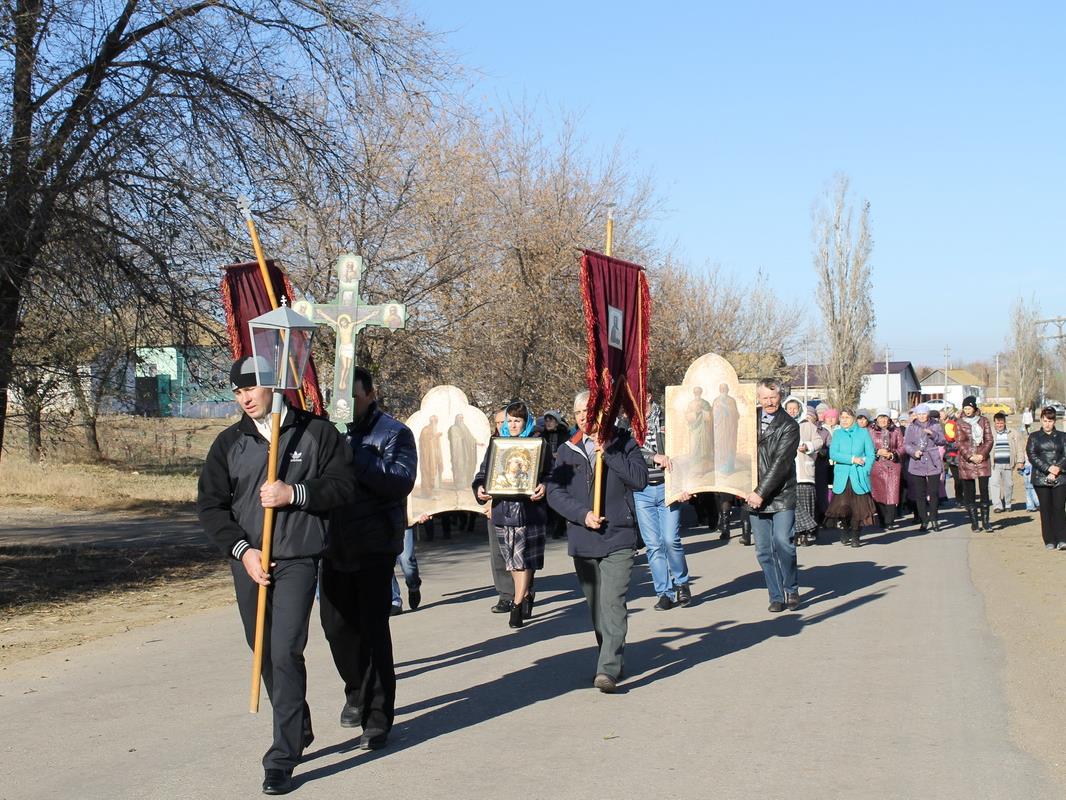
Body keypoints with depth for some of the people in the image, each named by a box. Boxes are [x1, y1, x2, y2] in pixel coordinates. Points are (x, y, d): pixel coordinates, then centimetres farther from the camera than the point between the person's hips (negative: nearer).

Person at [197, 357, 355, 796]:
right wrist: (241, 549, -7)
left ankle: (282, 759, -7)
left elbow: (342, 485, -1)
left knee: (286, 652, -13)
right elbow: (209, 504, 5)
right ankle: (299, 730, 33)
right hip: (248, 560, 4)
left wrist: (294, 494, -16)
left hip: (297, 560, -4)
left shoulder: (316, 433, 1)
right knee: (263, 652, 12)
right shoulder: (229, 442, 8)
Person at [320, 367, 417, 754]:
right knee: (336, 624, 11)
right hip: (335, 547, 6)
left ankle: (377, 716, 2)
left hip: (374, 547, -5)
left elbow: (401, 481, -19)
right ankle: (357, 693, 35)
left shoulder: (394, 433, -4)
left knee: (372, 628, -6)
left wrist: (354, 456, -24)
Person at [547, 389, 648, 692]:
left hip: (619, 538, -4)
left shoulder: (623, 443, 3)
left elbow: (641, 479, -9)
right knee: (595, 607, 11)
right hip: (582, 540, 4)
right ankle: (611, 661, 25)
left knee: (612, 603, -14)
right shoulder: (567, 451, 9)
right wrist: (583, 515, -11)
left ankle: (608, 670, -19)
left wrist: (608, 453, -13)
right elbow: (554, 492, 3)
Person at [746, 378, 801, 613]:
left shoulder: (789, 426, -3)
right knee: (764, 551, 4)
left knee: (783, 543, -12)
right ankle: (776, 596, 14)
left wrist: (761, 493, -14)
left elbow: (781, 463, -10)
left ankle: (791, 589, 9)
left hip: (781, 495, -4)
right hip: (754, 495, 4)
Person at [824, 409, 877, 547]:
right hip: (842, 477, 1)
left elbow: (871, 455, 4)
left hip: (859, 477, -1)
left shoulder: (863, 432, 8)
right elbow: (833, 454, -3)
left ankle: (855, 536, 10)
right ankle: (844, 532, 15)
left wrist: (865, 471, -9)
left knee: (859, 508, -4)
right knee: (842, 505, -8)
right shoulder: (837, 434, 10)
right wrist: (852, 459, -11)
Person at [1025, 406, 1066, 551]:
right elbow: (1031, 455, -2)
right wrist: (1048, 468, -12)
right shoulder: (1034, 437, 9)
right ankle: (1049, 541, 5)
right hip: (1041, 478, 0)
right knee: (1046, 509, 0)